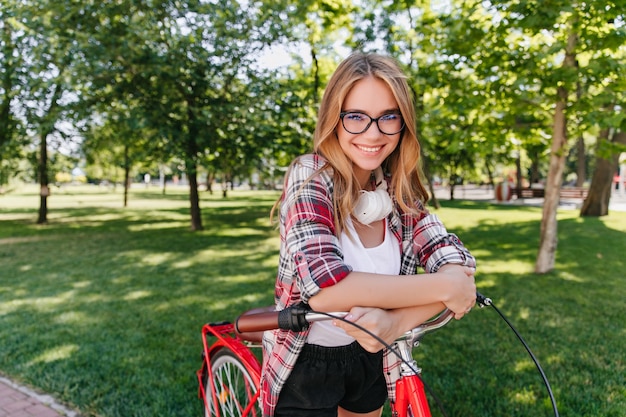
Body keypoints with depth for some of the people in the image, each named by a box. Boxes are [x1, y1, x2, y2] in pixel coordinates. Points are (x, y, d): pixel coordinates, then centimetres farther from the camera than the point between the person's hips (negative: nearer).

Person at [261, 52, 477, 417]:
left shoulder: (401, 191, -7)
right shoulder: (311, 176, -22)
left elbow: (459, 267, -17)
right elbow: (323, 286, -35)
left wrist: (396, 322, -35)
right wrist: (443, 286, -30)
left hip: (371, 357, 5)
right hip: (306, 363, -5)